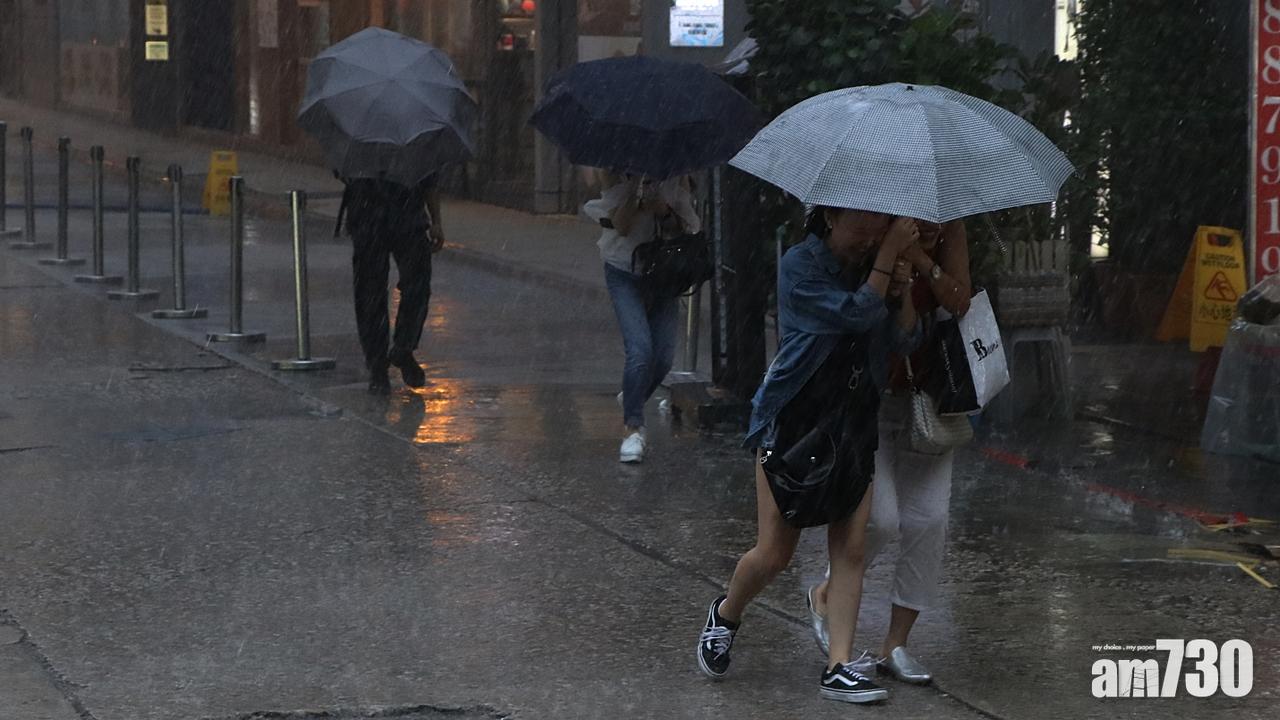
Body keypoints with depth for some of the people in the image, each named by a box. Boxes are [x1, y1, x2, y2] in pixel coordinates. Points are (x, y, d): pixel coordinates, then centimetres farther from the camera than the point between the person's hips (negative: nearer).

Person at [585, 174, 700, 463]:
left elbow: (690, 227, -3)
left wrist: (666, 211, -20)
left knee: (663, 356, 2)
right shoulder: (619, 177, -8)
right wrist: (637, 192, -27)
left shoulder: (677, 178, -1)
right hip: (624, 272, -3)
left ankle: (631, 401, 32)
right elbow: (622, 225, -17)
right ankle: (633, 428, -9)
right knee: (639, 350, -18)